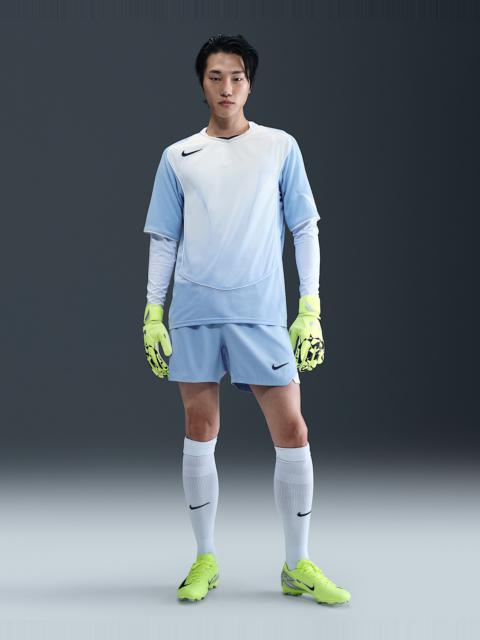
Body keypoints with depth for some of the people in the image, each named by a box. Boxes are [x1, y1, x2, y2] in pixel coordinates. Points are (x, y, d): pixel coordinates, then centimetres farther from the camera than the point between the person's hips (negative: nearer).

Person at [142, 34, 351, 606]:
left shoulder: (280, 147, 7)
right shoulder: (178, 157, 11)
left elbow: (305, 231, 6)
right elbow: (163, 241, 13)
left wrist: (310, 310, -2)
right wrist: (152, 315, 6)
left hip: (261, 314, -1)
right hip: (193, 312, 2)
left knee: (292, 433, -5)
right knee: (199, 435, 5)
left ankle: (298, 565, 8)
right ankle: (205, 559, 18)